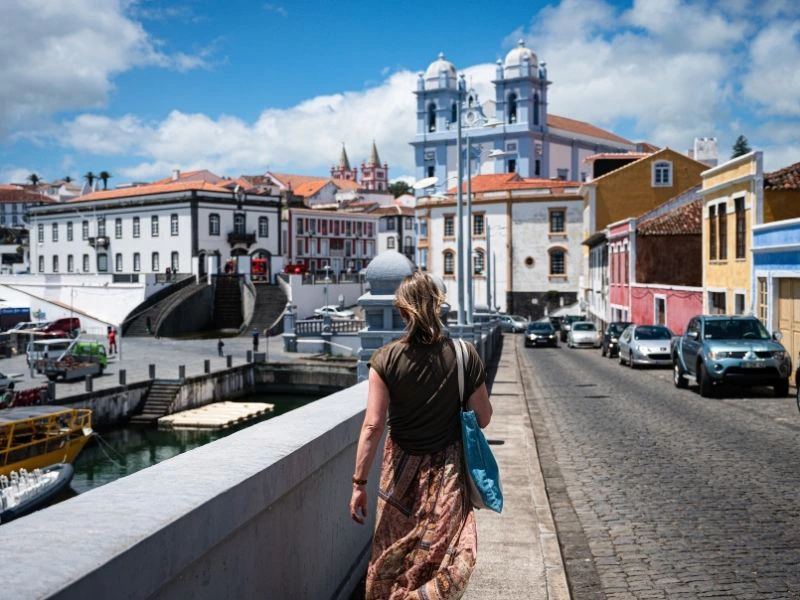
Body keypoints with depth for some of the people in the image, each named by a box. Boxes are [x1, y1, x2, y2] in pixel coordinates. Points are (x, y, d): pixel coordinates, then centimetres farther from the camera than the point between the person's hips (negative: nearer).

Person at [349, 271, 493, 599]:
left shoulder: (386, 359, -14)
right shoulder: (465, 355, -12)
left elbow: (373, 425, -15)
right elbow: (483, 418, -4)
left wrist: (359, 482, -8)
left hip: (402, 471, 0)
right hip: (448, 470, 0)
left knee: (392, 554, 19)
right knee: (443, 557, 14)